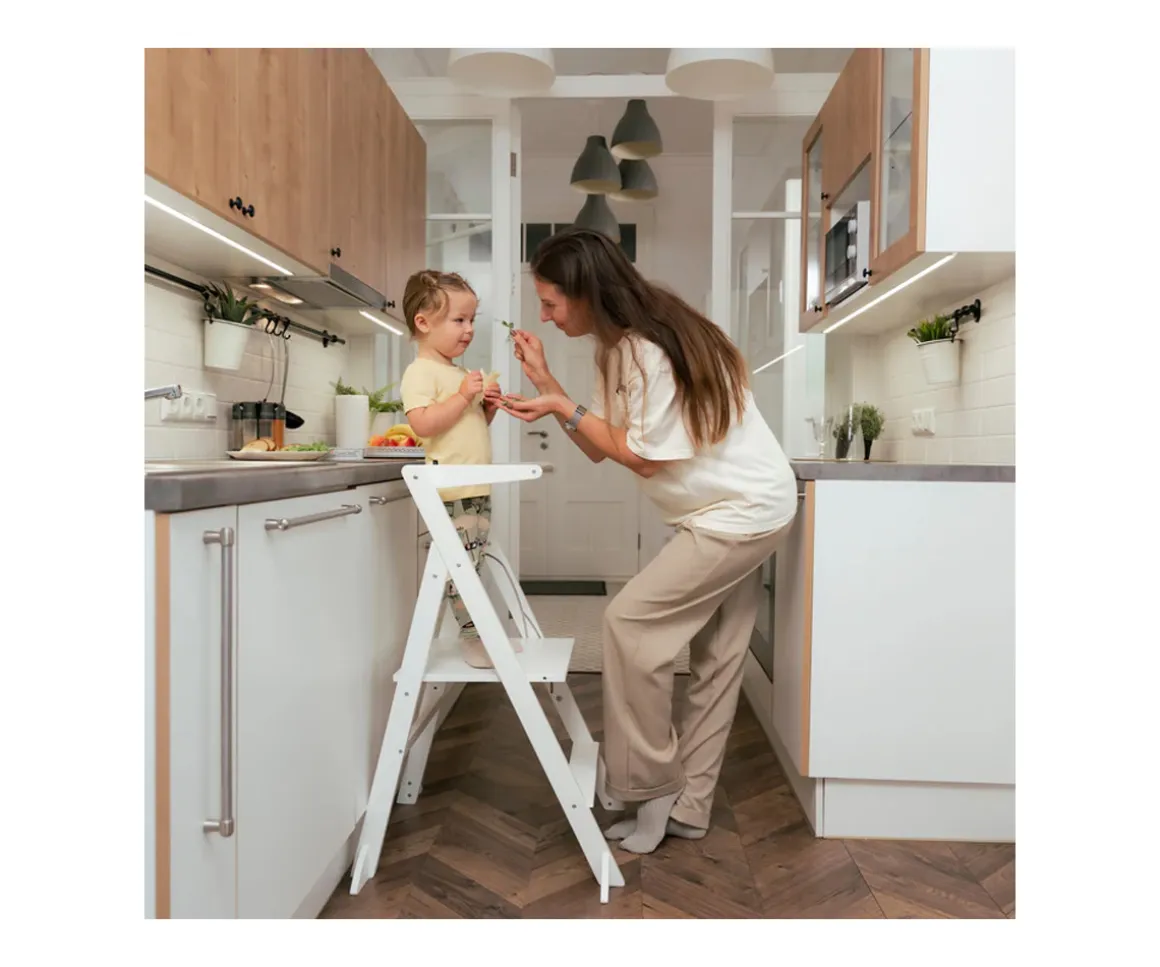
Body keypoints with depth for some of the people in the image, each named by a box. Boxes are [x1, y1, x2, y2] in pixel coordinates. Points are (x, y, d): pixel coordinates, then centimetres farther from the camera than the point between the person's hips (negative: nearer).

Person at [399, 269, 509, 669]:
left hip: (477, 487, 9)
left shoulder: (460, 373, 21)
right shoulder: (420, 372, -7)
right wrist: (463, 396, -19)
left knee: (472, 565, 12)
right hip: (451, 490, -9)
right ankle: (471, 638, 4)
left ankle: (480, 634, 19)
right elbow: (423, 423, -20)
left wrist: (488, 407, 9)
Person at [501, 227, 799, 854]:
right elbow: (600, 449, 2)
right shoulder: (617, 346, 5)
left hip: (742, 511, -9)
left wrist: (562, 408, -16)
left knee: (629, 621, -10)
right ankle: (688, 808, 21)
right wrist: (546, 383, -3)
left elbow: (641, 457, -18)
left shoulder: (653, 351, -23)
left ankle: (652, 789, 4)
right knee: (714, 659, 11)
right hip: (740, 508, 9)